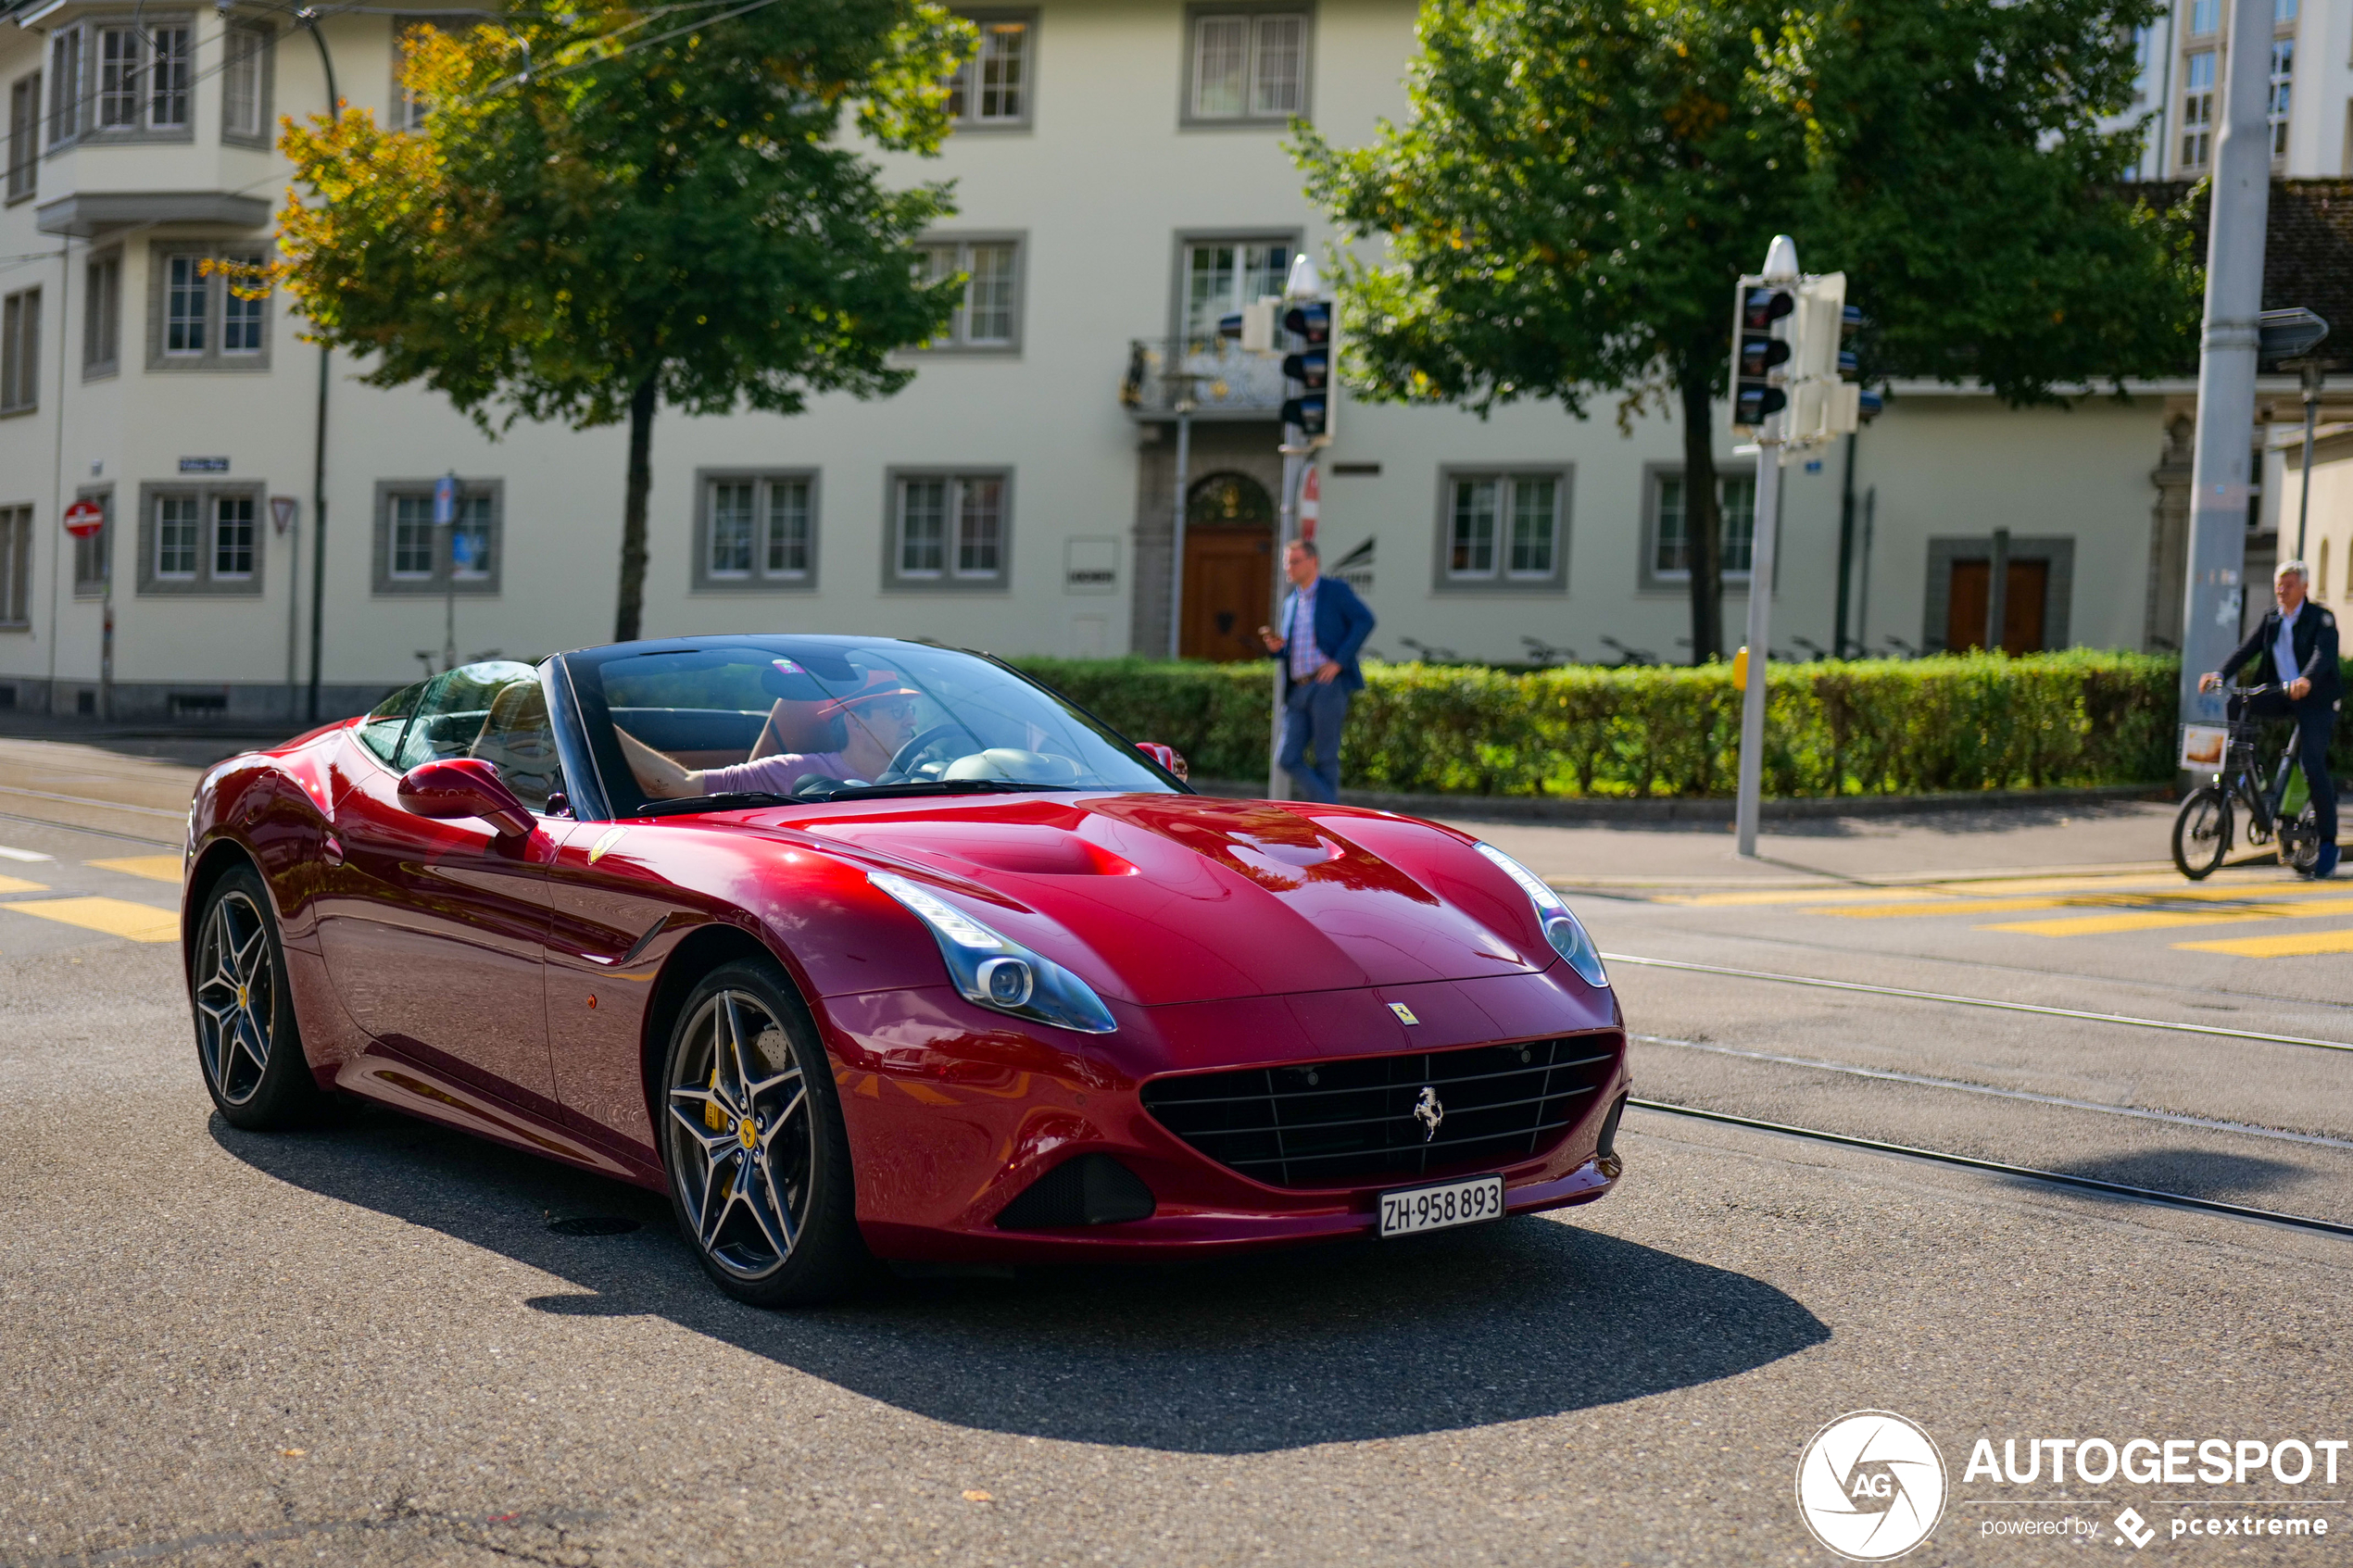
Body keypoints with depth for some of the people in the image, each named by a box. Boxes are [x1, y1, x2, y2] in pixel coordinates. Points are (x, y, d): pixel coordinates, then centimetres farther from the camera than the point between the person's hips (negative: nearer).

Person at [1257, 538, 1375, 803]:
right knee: (1288, 758, -5)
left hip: (1328, 687, -6)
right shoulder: (1290, 602, 21)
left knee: (1326, 759, -2)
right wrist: (1276, 647, 3)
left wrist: (1339, 661, -17)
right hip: (1297, 690, 6)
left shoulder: (1335, 590, 2)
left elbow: (1365, 620, -12)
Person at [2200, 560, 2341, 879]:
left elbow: (2324, 653, -25)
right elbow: (2248, 649, -1)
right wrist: (2220, 674, -19)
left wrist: (2306, 679, -46)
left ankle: (2328, 843, -10)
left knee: (2311, 765, -18)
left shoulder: (2321, 619, -7)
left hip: (2315, 699, -6)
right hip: (2282, 695, 6)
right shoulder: (2272, 620, 10)